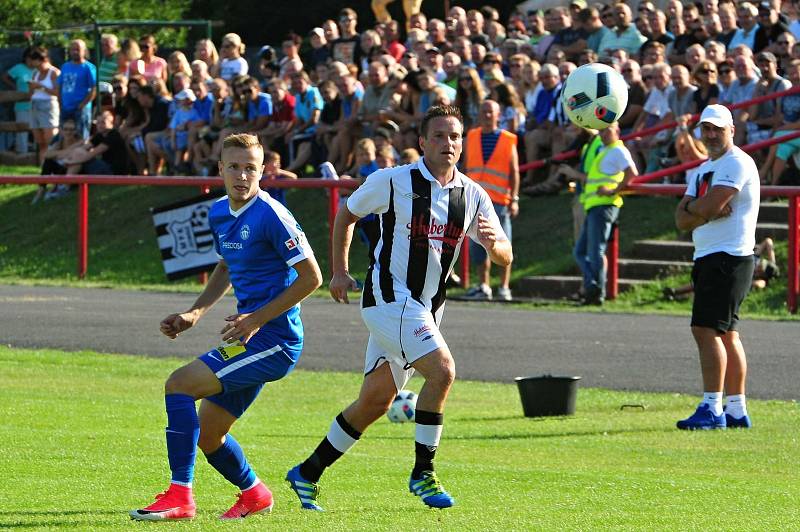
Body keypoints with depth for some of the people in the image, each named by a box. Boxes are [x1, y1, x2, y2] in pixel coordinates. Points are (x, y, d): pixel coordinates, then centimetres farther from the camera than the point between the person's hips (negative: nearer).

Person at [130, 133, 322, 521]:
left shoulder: (271, 215, -15)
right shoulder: (219, 213, 10)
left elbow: (311, 277, -15)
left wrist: (256, 319, -17)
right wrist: (196, 313, 12)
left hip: (274, 340, -9)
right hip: (250, 340, 9)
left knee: (179, 384, -20)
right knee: (206, 435, 15)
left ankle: (179, 497, -20)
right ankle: (254, 494, 41)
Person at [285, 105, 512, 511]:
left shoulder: (472, 196, 4)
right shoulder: (393, 182, -8)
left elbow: (504, 258, 3)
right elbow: (346, 214, 7)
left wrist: (494, 241, -20)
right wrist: (340, 272, 3)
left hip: (426, 308, 6)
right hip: (389, 298, -6)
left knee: (376, 401, 10)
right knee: (442, 371, -23)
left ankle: (308, 473, 23)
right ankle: (423, 474, -12)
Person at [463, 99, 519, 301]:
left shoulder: (508, 140, 3)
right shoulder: (472, 138, 11)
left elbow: (514, 172, 2)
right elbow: (465, 168, 13)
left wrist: (514, 199, -5)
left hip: (499, 201, -3)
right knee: (478, 245, 4)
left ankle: (504, 288, 4)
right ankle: (483, 286, 13)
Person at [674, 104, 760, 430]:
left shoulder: (736, 164, -10)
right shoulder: (703, 170, 20)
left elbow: (707, 206, -21)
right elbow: (682, 221, 10)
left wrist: (691, 207, 1)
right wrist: (709, 212, -9)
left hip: (729, 258, -10)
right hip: (707, 258, 10)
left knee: (707, 330, -15)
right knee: (726, 334, 11)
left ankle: (712, 409, -16)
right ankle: (736, 411, 15)